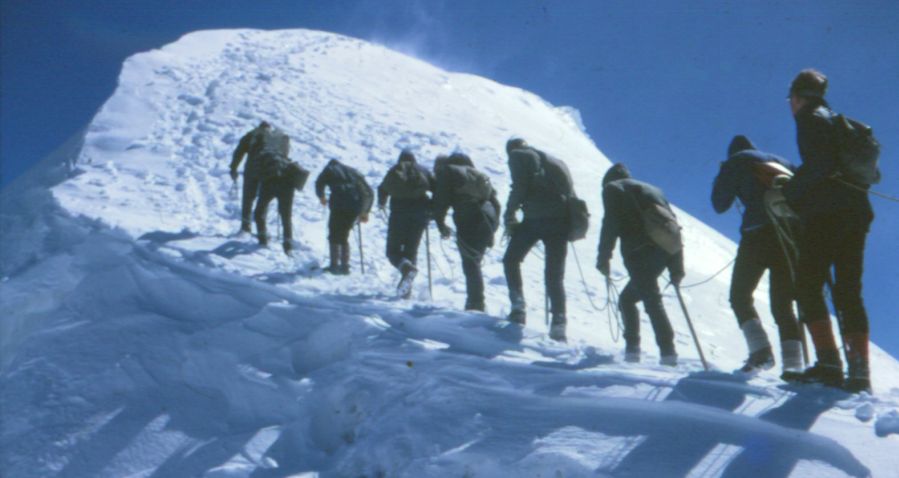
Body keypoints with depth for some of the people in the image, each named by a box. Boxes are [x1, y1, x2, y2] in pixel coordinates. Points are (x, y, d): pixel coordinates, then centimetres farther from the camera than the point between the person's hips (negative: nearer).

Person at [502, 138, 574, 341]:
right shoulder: (555, 162, 28)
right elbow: (571, 193, 22)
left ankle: (518, 308, 0)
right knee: (554, 274, 8)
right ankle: (558, 323, -4)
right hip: (561, 221, 5)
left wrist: (509, 216, 0)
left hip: (536, 218, -5)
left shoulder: (518, 156, 9)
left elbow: (519, 187, -6)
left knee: (511, 260, 15)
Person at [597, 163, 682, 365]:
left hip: (641, 250, -7)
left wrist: (603, 258, -1)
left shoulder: (613, 188, 16)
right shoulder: (653, 190, 33)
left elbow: (611, 222, -2)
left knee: (651, 300, -11)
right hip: (667, 248, 7)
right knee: (627, 298, 18)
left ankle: (668, 351, -22)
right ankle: (631, 348, 11)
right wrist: (677, 268, 22)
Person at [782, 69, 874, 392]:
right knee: (849, 291, 7)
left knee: (808, 286, -4)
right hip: (856, 212, 8)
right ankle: (859, 370, -1)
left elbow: (818, 163, -18)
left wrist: (790, 191, -7)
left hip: (825, 215, -8)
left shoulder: (810, 119, -2)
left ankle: (829, 362, -13)